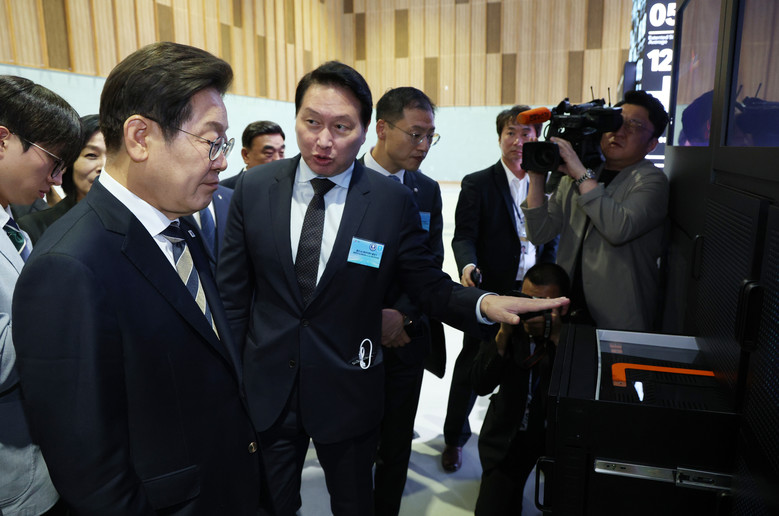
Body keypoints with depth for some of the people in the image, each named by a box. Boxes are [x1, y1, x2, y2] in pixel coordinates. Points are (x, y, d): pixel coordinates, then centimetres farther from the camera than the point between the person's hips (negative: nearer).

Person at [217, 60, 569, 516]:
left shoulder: (394, 201, -10)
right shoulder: (254, 190, -5)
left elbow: (429, 287, -5)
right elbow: (232, 292, 0)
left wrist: (482, 303, -25)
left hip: (347, 392, -1)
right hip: (266, 389, 1)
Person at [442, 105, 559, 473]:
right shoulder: (477, 184, -2)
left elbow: (551, 241, 11)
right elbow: (464, 236, -10)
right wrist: (468, 265, -30)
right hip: (489, 292, -3)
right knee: (471, 367, 6)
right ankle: (454, 438, 24)